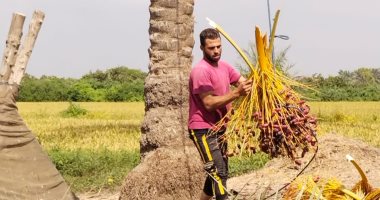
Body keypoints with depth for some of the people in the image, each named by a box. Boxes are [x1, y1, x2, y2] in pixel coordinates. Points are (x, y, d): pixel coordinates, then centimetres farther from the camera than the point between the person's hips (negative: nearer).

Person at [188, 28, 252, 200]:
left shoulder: (224, 66, 8)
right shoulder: (201, 71, -19)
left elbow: (244, 82, 6)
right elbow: (209, 103, -24)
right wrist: (237, 93, -30)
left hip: (219, 128, 9)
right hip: (203, 129, -9)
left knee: (218, 173, 17)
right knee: (218, 172, -17)